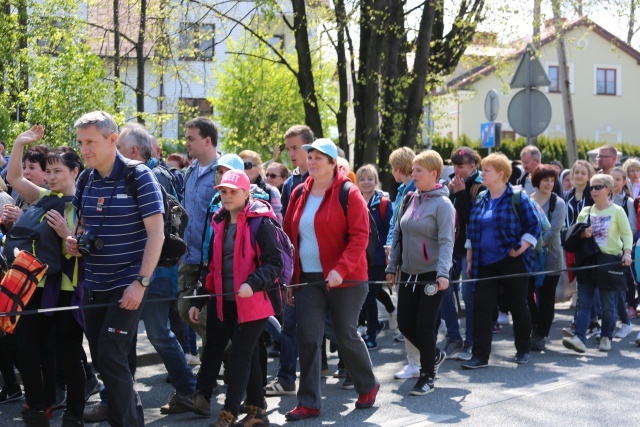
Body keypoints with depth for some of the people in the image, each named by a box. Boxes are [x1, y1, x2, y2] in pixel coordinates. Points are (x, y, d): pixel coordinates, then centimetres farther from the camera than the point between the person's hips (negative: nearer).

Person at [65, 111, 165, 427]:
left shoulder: (138, 176, -12)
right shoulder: (85, 179, 6)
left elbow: (156, 232, -15)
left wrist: (141, 283, -21)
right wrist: (75, 242, -1)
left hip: (126, 285, -7)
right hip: (93, 285, 7)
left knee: (111, 359, -10)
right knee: (100, 359, 12)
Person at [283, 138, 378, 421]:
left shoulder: (348, 193, -8)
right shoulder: (299, 194, 8)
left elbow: (360, 236, -14)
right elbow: (289, 237, 13)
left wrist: (341, 269, -25)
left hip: (344, 279, -4)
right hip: (308, 279, 5)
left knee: (346, 335, 5)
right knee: (307, 338, -1)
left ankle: (368, 386, 30)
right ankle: (309, 402, 8)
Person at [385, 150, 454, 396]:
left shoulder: (442, 204, -10)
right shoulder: (409, 200, 9)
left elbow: (446, 241, -18)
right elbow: (398, 234, 14)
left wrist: (443, 273, -30)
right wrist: (392, 267, 11)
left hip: (432, 276, -6)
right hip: (408, 274, 7)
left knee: (424, 326, -3)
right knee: (405, 324, 6)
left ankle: (428, 376, 14)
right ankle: (434, 355, 32)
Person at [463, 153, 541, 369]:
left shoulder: (518, 198, -5)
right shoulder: (479, 200, 11)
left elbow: (534, 226, -4)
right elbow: (471, 232, 16)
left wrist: (521, 247, -15)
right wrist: (470, 260, 12)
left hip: (512, 263, -4)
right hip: (485, 265, 4)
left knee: (518, 306, 7)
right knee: (481, 307, -4)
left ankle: (523, 350, 25)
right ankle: (480, 355, -2)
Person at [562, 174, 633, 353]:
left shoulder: (617, 211, 0)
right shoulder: (585, 212, 11)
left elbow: (627, 234, -4)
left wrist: (627, 253, -19)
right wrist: (582, 234, -6)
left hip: (609, 261, -4)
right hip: (587, 260, 4)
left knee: (608, 304, 4)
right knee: (583, 302, -5)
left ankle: (606, 338, 18)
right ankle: (580, 338, -11)